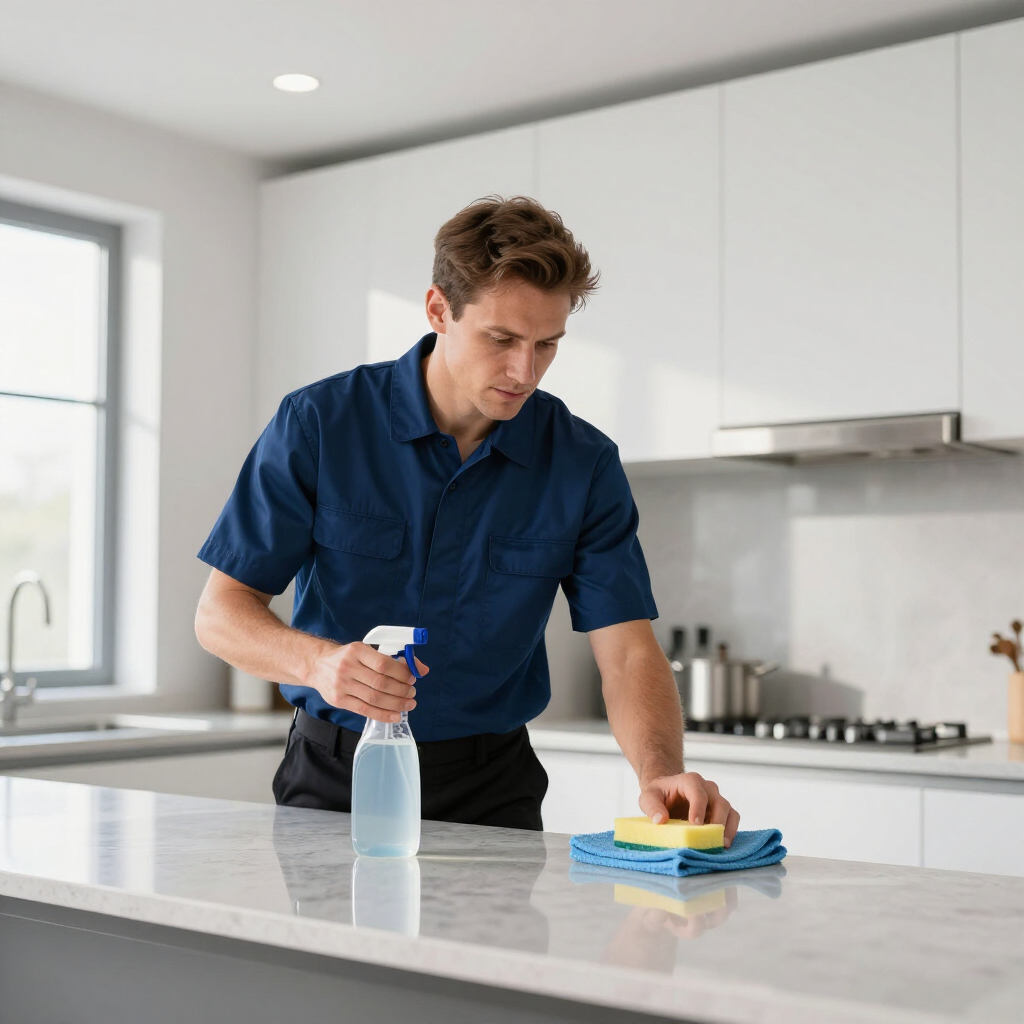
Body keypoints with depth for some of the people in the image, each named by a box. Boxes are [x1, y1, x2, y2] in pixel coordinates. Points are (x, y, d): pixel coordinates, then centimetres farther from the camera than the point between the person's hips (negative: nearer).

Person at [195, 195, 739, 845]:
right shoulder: (319, 423, -9)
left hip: (491, 788, 1)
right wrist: (321, 663, -28)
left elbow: (627, 650, -9)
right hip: (335, 775, 0)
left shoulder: (585, 462, -5)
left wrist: (661, 773, -29)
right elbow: (221, 611, -7)